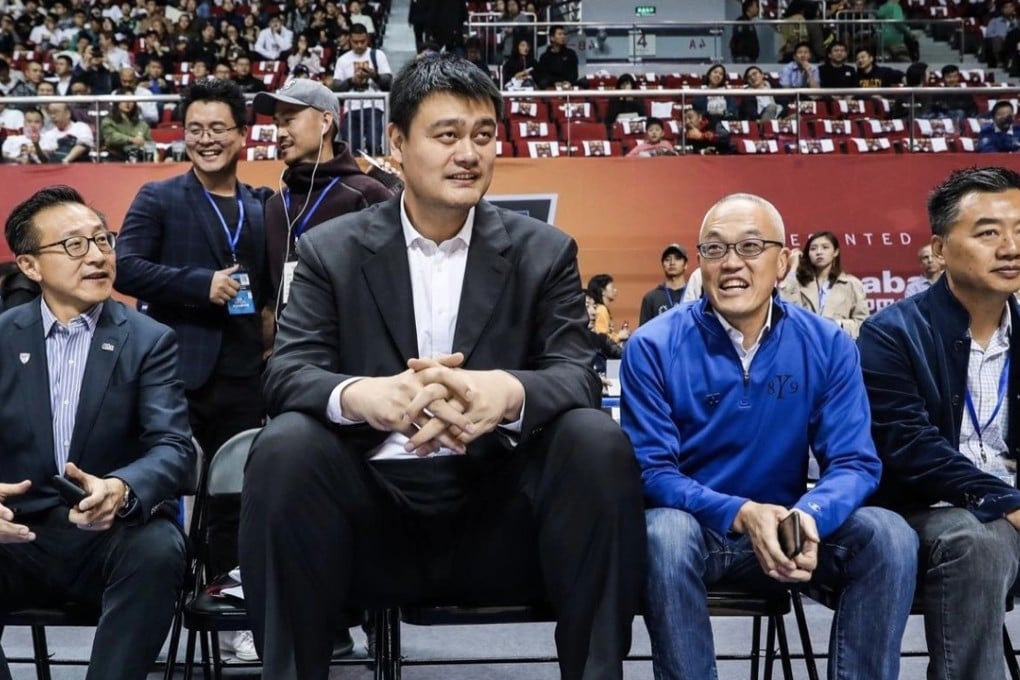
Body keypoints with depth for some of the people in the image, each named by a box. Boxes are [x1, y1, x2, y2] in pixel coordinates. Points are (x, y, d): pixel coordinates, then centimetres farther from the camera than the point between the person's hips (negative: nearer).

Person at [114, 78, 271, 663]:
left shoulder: (262, 208, 12)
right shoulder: (158, 199, 0)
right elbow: (126, 267, -11)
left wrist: (267, 317, 1)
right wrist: (201, 284, -17)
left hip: (242, 375, 4)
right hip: (178, 371, -4)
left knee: (234, 493, 11)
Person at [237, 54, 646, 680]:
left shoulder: (544, 252, 5)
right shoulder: (332, 250, 4)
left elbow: (579, 378, -6)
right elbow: (288, 374, -7)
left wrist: (507, 392, -32)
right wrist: (361, 394, -33)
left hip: (498, 509, 1)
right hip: (373, 508, 0)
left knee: (598, 440, -26)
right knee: (286, 444, -28)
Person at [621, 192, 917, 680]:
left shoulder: (828, 346, -3)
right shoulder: (653, 347, -9)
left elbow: (854, 462, -7)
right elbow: (651, 469, -12)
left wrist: (808, 516, -31)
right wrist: (741, 514, -29)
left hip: (785, 531, 2)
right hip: (695, 527, -2)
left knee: (889, 536, -24)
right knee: (666, 532, -36)